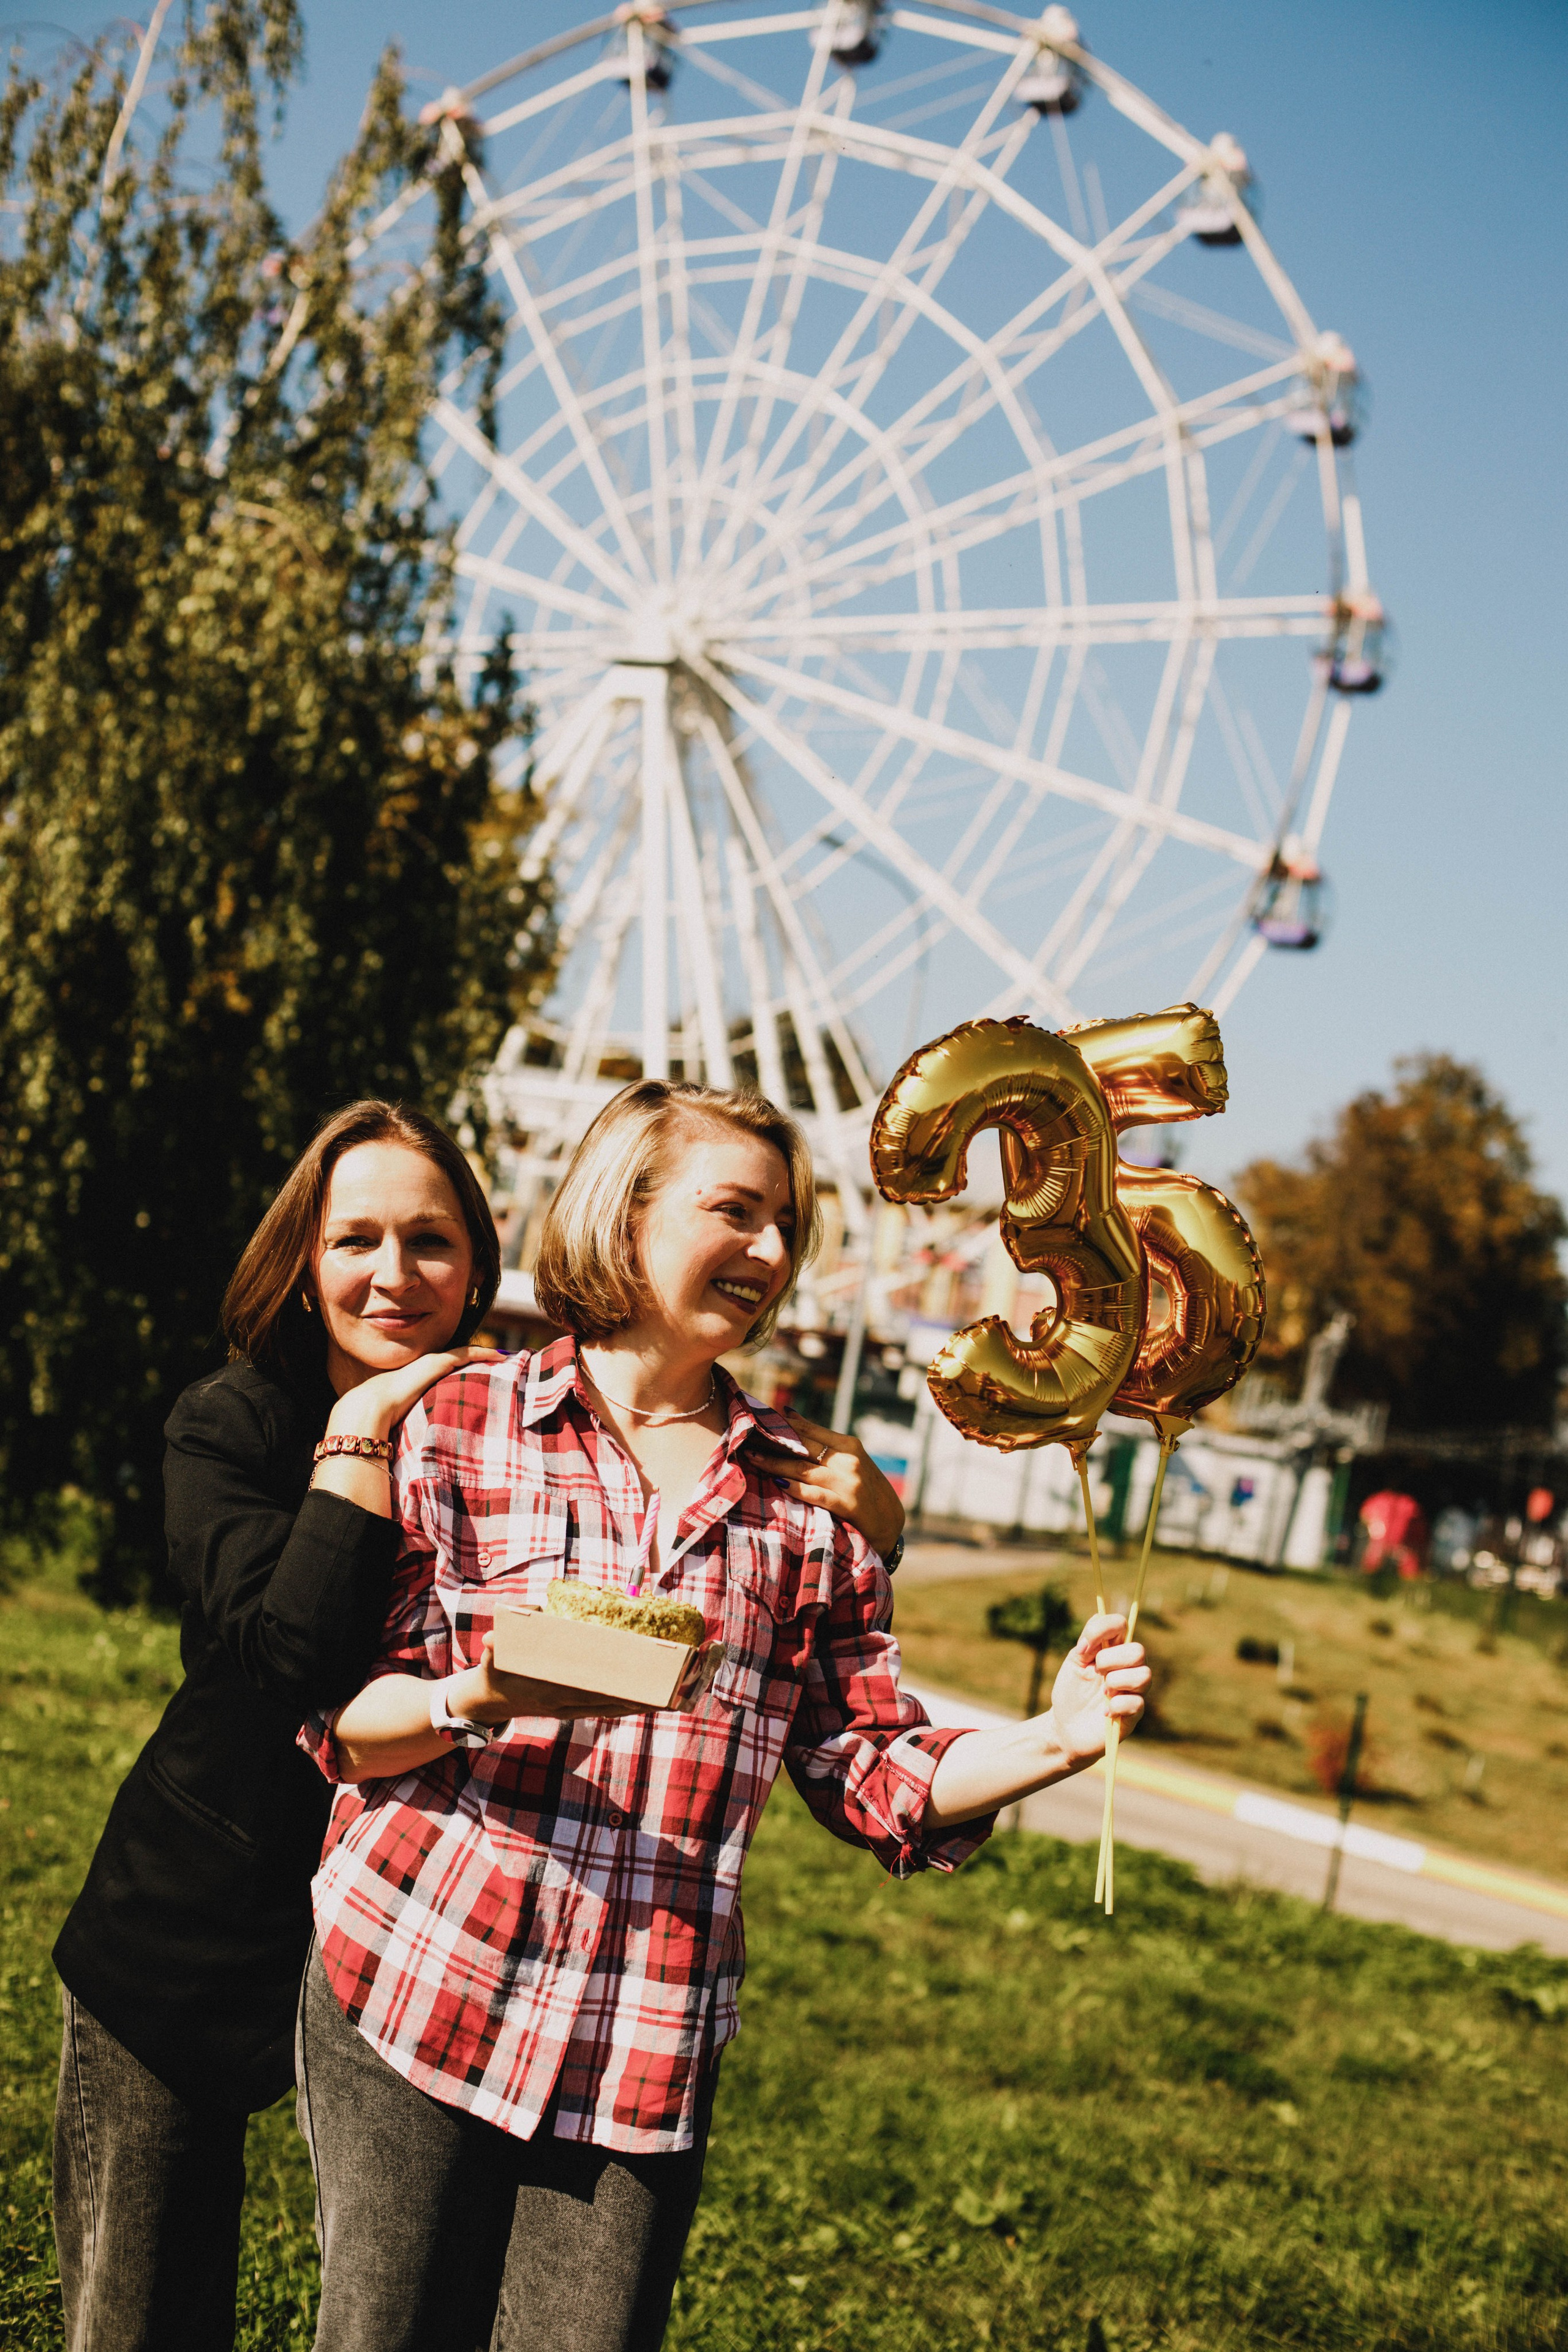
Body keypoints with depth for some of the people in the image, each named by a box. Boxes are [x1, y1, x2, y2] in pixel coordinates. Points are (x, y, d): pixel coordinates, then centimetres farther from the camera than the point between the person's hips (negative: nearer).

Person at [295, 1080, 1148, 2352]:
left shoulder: (809, 1493, 9)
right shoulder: (460, 1424, 1)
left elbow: (878, 1776, 8)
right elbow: (343, 1720, -1)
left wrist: (1050, 1742, -9)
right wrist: (470, 1703, -22)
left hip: (650, 2045, 2)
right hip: (419, 1993, -2)